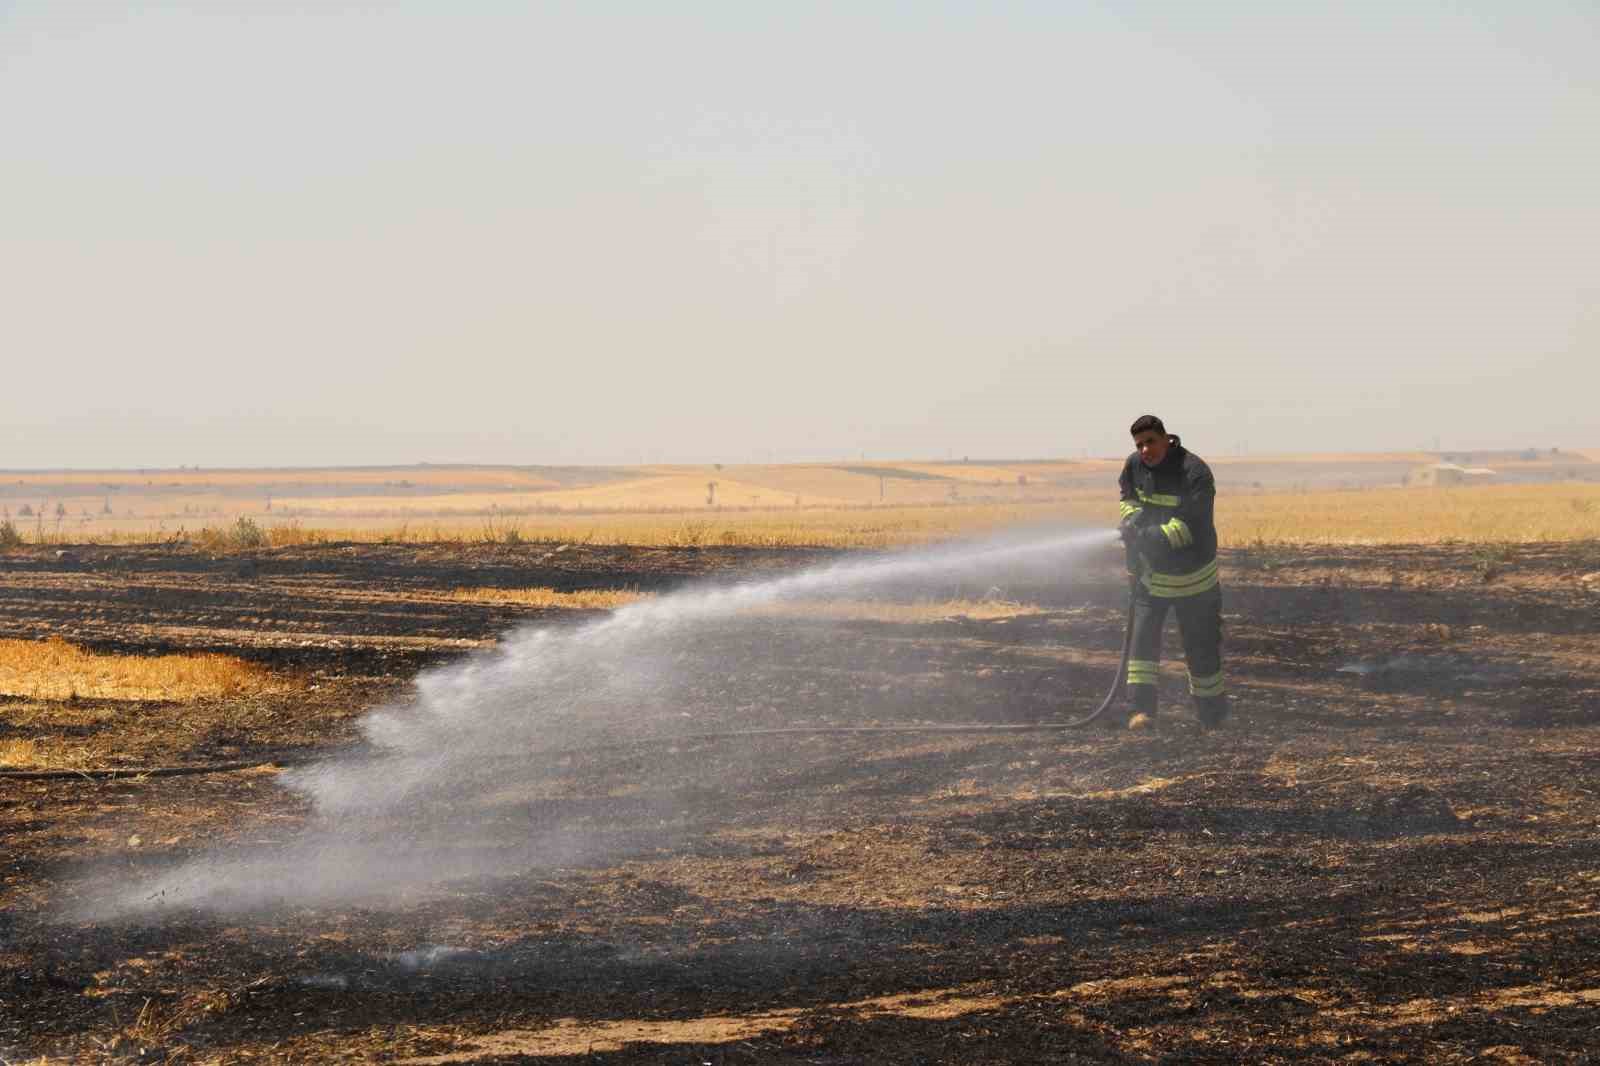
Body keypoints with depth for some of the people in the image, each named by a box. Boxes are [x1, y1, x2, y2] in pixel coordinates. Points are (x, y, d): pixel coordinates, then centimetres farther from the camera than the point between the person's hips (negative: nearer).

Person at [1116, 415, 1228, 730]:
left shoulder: (1194, 473, -22)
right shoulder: (1135, 466, -5)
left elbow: (1190, 525, -28)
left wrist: (1152, 537, -37)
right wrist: (1131, 519, -5)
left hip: (1192, 572, -4)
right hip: (1151, 571, 4)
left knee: (1201, 645, 6)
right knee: (1142, 637, -8)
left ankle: (1213, 716, 22)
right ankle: (1141, 709, -10)